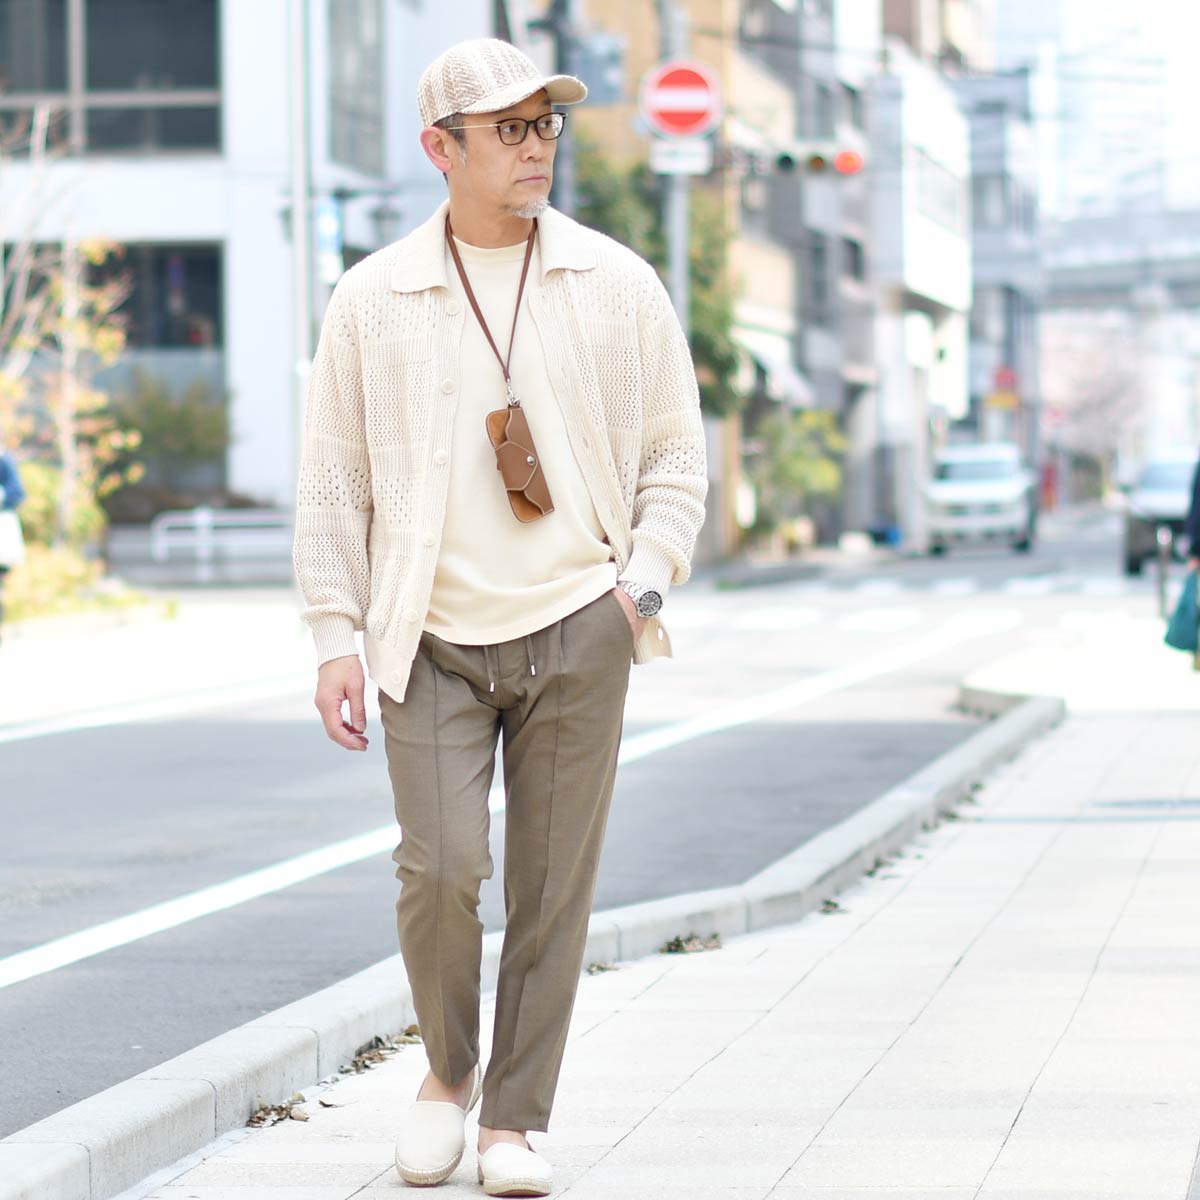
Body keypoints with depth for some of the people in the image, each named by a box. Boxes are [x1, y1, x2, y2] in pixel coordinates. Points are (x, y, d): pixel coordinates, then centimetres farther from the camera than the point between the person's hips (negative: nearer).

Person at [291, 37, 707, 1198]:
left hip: (578, 633, 1)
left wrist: (645, 579, -2)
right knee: (440, 870, -12)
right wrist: (335, 638, -1)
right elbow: (333, 478, 5)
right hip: (435, 642, -1)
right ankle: (448, 1070, 15)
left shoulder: (616, 284, 5)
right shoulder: (372, 300, 2)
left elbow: (675, 451, 11)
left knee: (552, 889, 2)